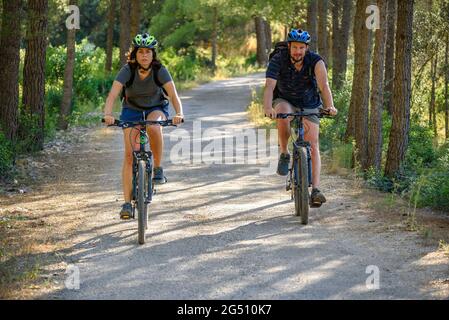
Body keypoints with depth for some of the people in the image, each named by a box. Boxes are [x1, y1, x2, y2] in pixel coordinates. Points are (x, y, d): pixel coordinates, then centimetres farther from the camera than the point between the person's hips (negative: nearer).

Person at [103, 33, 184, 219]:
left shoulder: (160, 71, -22)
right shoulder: (127, 70, -22)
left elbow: (173, 95, -29)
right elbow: (112, 95, -32)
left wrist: (179, 113, -49)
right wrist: (108, 114, -50)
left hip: (157, 108, -1)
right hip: (132, 110, 1)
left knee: (153, 127, -38)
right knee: (129, 154, -12)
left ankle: (158, 169, -17)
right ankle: (127, 203, -9)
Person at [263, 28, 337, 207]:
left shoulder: (315, 61, -20)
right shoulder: (278, 60, -22)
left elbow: (324, 85, -32)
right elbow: (269, 86, -33)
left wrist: (329, 106, -50)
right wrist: (268, 108, -52)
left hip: (309, 106, 1)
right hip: (285, 102, -1)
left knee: (313, 145, -13)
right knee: (283, 113, -37)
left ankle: (315, 190, -16)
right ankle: (284, 154, -17)